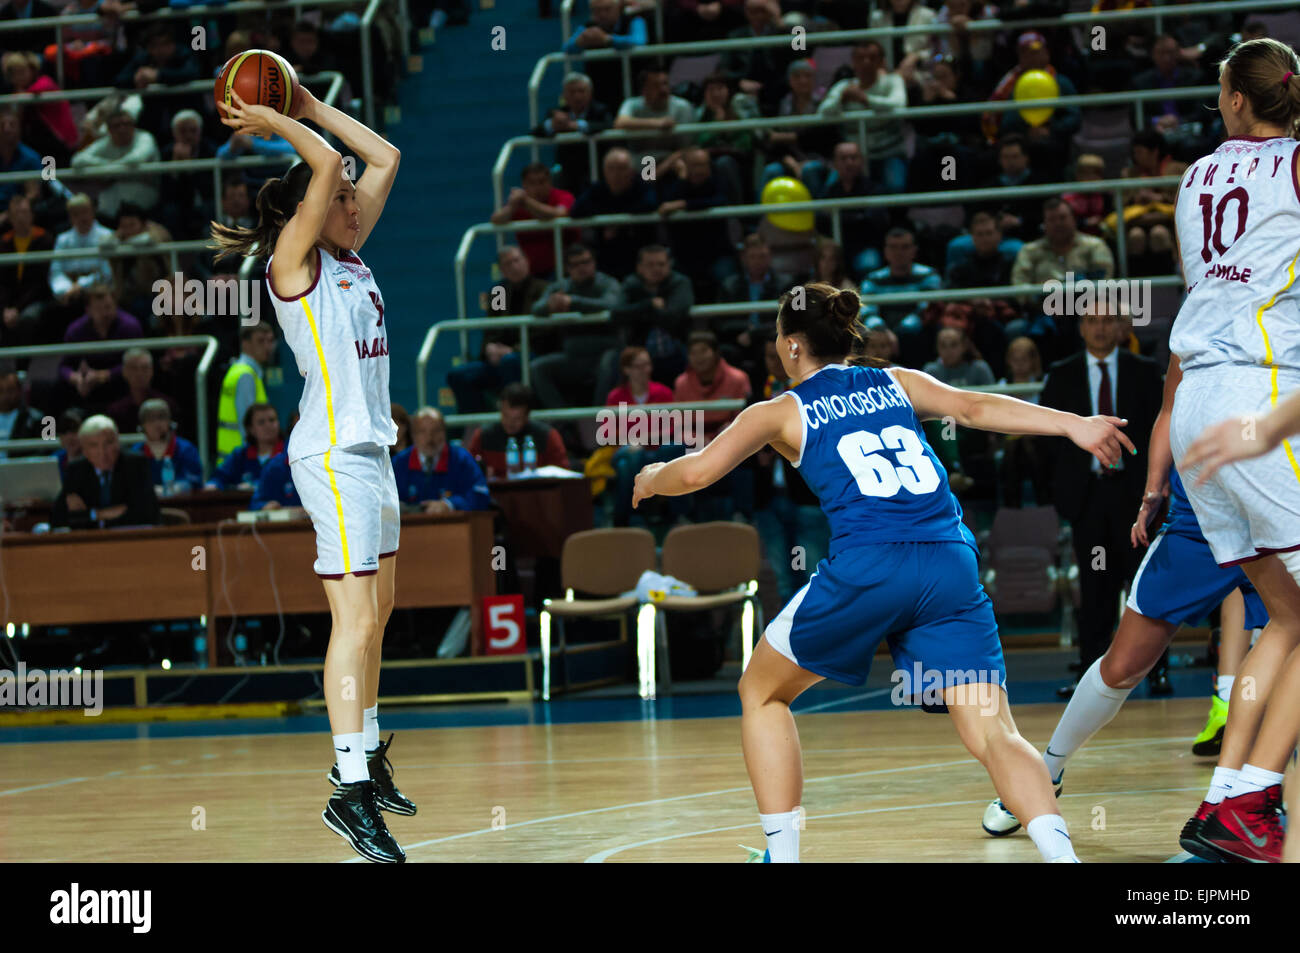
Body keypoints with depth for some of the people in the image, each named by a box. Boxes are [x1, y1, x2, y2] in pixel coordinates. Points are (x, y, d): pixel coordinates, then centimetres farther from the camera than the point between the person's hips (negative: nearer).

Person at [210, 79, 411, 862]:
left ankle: (367, 758, 29)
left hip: (371, 450, 9)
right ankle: (350, 791, -18)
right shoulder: (295, 262, -8)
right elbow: (326, 163, -20)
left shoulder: (351, 257, 13)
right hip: (332, 454, -9)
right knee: (356, 619, -14)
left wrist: (306, 107, 16)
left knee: (376, 614, 17)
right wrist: (270, 121, -7)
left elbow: (384, 157, 18)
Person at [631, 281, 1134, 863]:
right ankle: (1059, 850, -29)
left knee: (762, 692, 21)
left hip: (866, 568, -3)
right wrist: (1073, 424, 2)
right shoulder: (898, 384, 22)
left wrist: (652, 479, 30)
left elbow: (696, 472, 9)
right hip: (951, 565, 3)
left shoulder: (782, 412, 15)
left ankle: (782, 852, 14)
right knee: (994, 735, -3)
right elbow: (973, 407, 7)